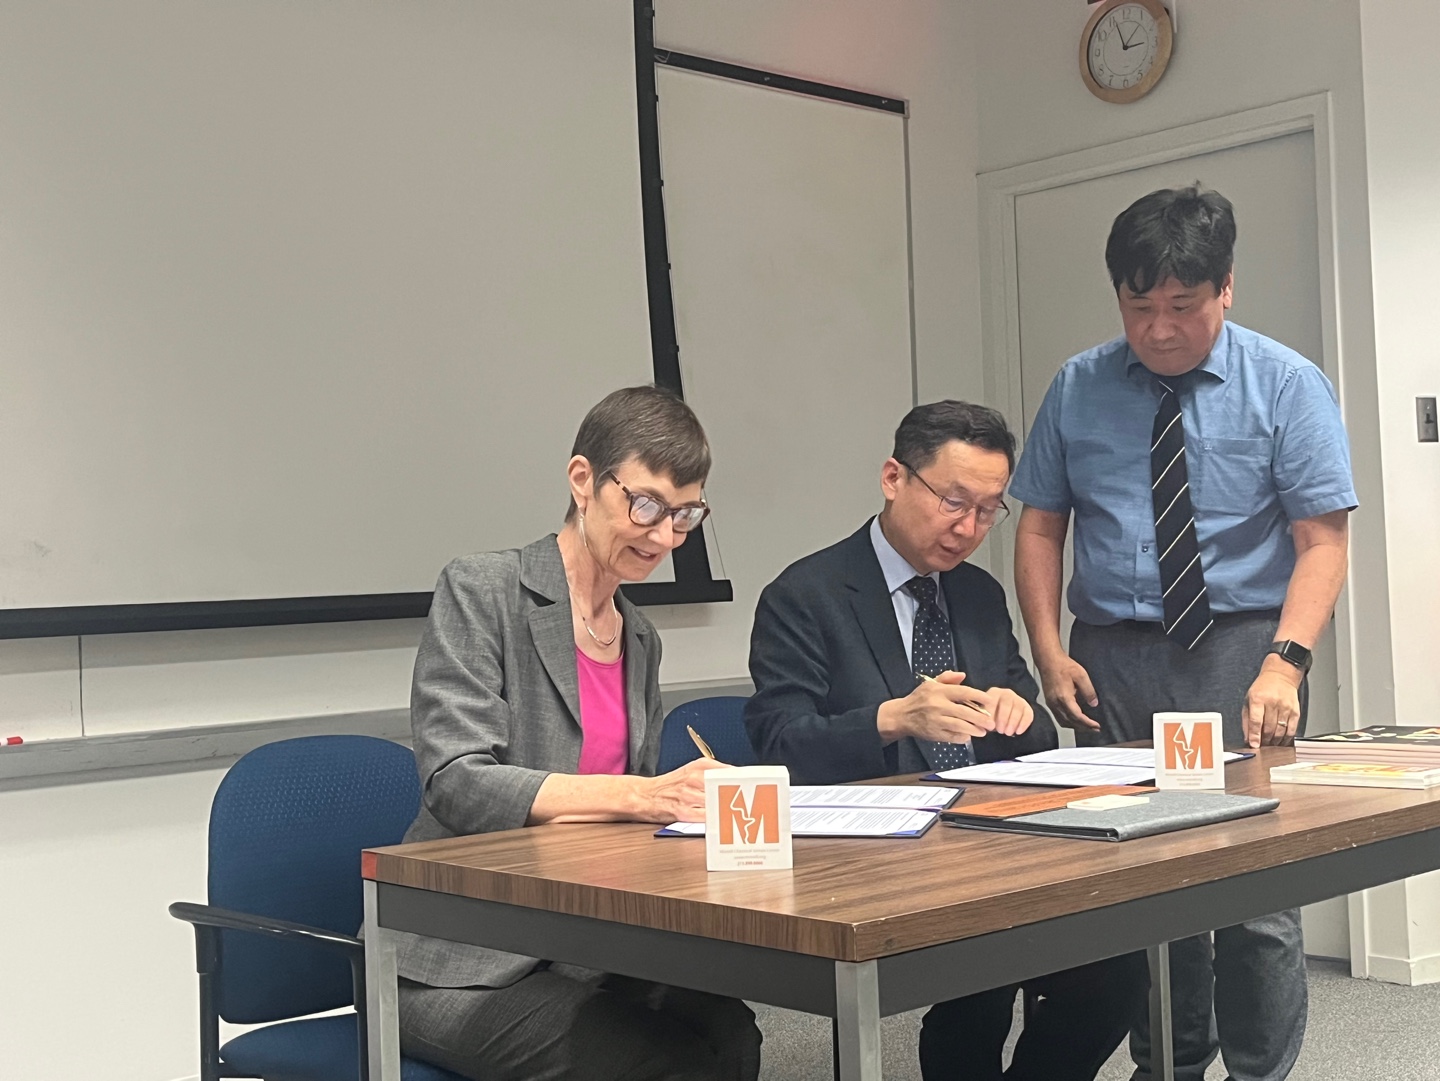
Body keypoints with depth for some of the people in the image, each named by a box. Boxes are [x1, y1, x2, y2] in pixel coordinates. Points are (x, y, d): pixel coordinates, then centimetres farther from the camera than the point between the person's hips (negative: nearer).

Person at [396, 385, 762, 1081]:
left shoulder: (641, 640, 15)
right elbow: (456, 784, -17)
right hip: (463, 965, -6)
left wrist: (688, 799, -5)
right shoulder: (481, 592, -6)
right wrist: (642, 795, -28)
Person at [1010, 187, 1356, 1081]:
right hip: (1114, 658, 3)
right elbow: (1041, 524, 10)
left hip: (1239, 647, -2)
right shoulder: (1078, 389, 8)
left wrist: (1285, 664, -19)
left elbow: (1323, 540, -6)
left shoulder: (1287, 386, 0)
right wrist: (1051, 653, -1)